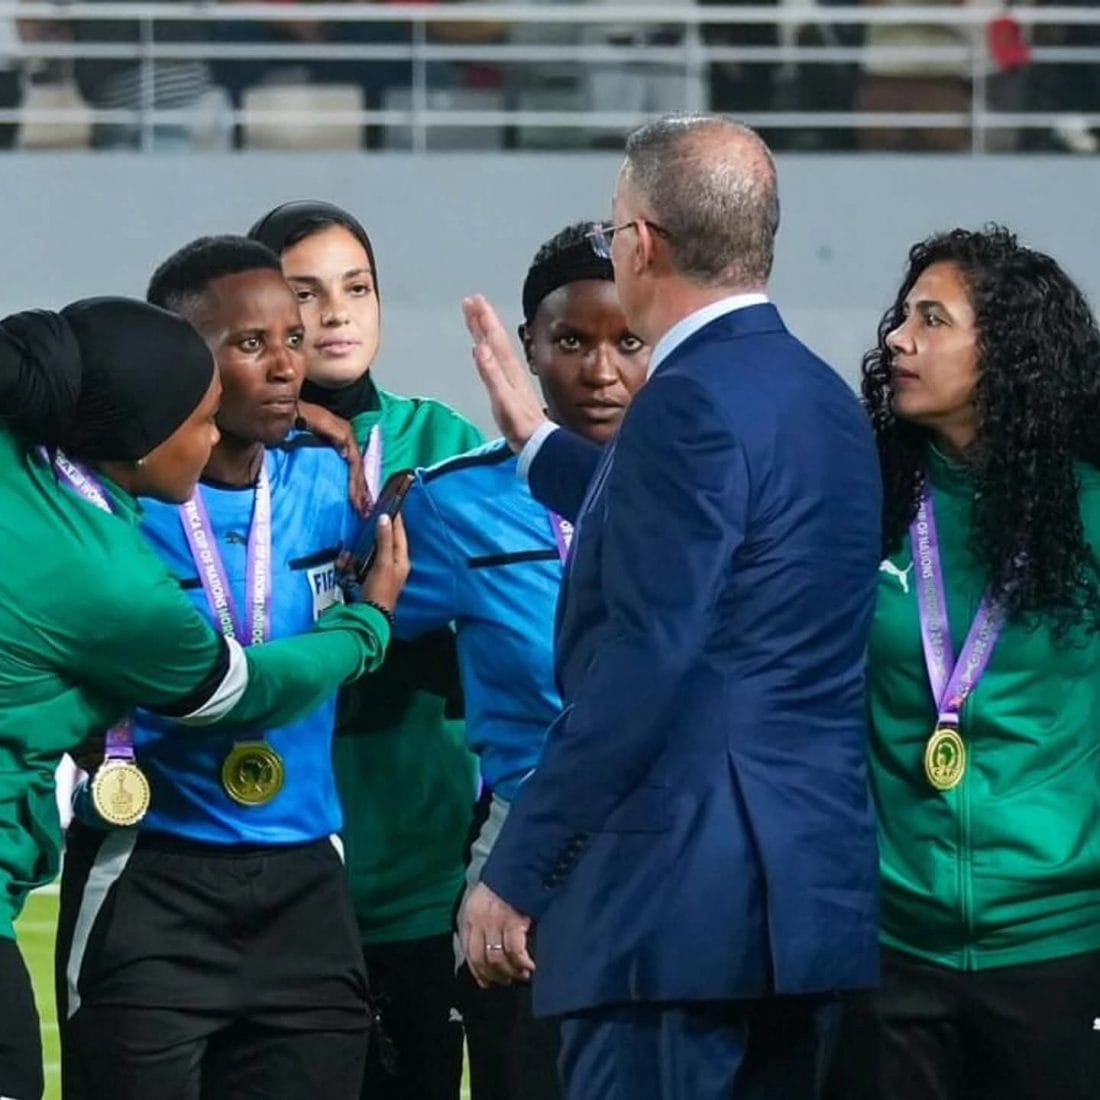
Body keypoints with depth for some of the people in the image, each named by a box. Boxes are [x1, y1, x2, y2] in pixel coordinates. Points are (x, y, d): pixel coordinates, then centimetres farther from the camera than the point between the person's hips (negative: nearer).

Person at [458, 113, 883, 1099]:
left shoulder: (694, 402, -14)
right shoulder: (822, 397, 15)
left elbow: (641, 665, -20)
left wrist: (515, 872, -16)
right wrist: (534, 437, 42)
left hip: (681, 894, -10)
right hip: (813, 881, 10)